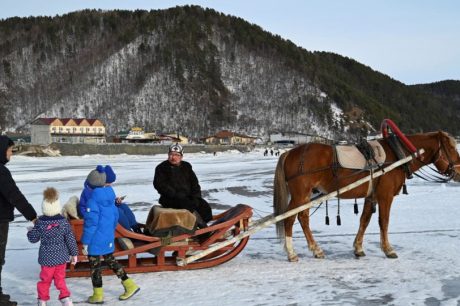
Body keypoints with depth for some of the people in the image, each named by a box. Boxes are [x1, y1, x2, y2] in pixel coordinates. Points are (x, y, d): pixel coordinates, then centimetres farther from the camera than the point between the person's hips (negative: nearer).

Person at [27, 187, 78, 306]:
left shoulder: (40, 222, -12)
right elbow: (70, 239, -5)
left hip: (47, 258, -1)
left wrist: (30, 231, 21)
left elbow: (33, 238, -1)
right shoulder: (64, 222, -9)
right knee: (60, 278, 15)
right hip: (61, 257, 1)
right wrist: (74, 254, 6)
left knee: (45, 280, 13)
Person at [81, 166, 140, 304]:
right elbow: (115, 217, 13)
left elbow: (90, 223, -21)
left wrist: (85, 243, -14)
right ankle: (130, 285, 16)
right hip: (109, 239, 8)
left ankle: (98, 295, 17)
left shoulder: (92, 201, -21)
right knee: (111, 261, 20)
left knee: (94, 266, 7)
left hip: (96, 241, -7)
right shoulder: (110, 198, 3)